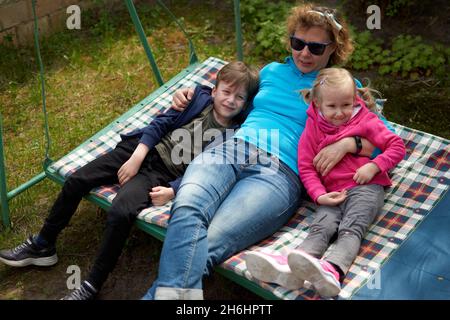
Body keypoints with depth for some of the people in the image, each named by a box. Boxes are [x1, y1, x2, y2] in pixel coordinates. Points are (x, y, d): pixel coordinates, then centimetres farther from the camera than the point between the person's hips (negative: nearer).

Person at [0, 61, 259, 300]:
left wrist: (172, 191, -24)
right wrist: (136, 157, -8)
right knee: (76, 181, -2)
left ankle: (92, 287, -14)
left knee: (120, 212, -30)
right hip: (142, 150, 5)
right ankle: (42, 246, 17)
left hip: (163, 174, -4)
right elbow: (161, 123, 2)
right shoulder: (200, 98, 3)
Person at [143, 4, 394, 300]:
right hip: (231, 148, 3)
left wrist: (347, 143, -11)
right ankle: (178, 295, -47)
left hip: (279, 172, -3)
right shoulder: (272, 71, 28)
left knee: (209, 245, -30)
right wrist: (193, 95, 28)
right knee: (187, 207, -34)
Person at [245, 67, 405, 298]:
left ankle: (332, 270, -58)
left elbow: (397, 146, 7)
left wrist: (374, 166, -11)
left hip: (365, 187, -2)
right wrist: (320, 195, -9)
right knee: (320, 227, -24)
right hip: (333, 193, 2)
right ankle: (290, 268, -52)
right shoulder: (313, 129, 11)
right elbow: (306, 167, 7)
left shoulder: (365, 121, 8)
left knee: (350, 229, -27)